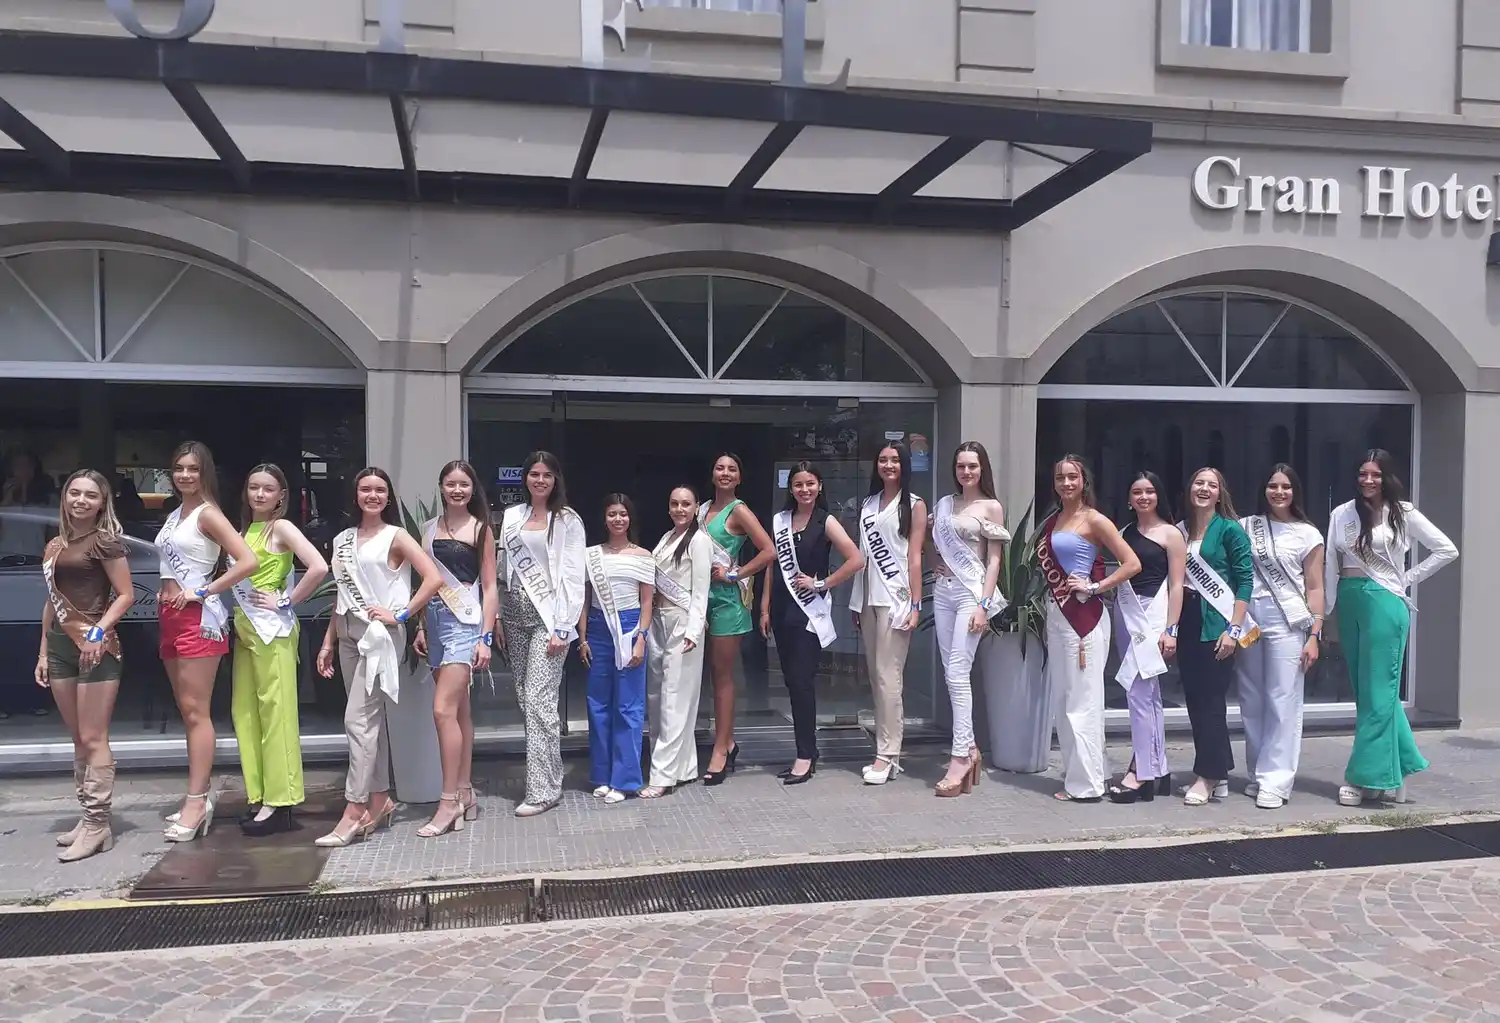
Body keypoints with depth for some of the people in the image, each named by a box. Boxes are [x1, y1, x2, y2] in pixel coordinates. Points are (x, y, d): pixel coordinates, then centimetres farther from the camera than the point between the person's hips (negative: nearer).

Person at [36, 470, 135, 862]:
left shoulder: (105, 540, -6)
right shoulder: (54, 546, 15)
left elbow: (125, 595, -10)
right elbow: (51, 601, 19)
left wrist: (99, 631, -23)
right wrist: (43, 652, 19)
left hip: (95, 647, -7)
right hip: (60, 647, 7)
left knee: (94, 739, -6)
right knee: (79, 740, 12)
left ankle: (98, 825, -1)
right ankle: (88, 817, 19)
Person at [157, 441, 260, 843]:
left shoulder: (207, 514, -8)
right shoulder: (174, 514, 16)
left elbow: (249, 561, -19)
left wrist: (202, 592, -16)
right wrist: (165, 599, 6)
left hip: (198, 618, -9)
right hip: (171, 617, 9)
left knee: (196, 712, -8)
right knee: (187, 712, 10)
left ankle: (196, 803, -6)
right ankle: (200, 797, 16)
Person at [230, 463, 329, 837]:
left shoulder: (281, 527, -6)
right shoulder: (246, 529, 16)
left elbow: (319, 568, -20)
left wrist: (286, 602, -13)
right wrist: (235, 618, 5)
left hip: (272, 627, -8)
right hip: (244, 627, 8)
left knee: (275, 712, -6)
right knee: (245, 712, 8)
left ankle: (280, 803, -3)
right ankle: (260, 797, 16)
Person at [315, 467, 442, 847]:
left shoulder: (395, 537, -3)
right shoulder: (343, 540, 14)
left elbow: (434, 578, -12)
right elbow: (342, 596, 17)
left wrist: (401, 614, -13)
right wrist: (328, 642, 14)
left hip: (380, 635, -6)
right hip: (348, 635, 6)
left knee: (358, 719, -11)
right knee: (370, 719, 11)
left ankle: (354, 811, -7)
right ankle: (380, 800, 20)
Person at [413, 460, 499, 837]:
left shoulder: (480, 529, 0)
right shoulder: (430, 529, 14)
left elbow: (490, 588, -2)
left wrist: (486, 637, -8)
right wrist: (421, 628, 9)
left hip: (465, 621, -5)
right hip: (435, 621, 5)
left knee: (443, 709, -13)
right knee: (459, 710, 9)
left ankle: (450, 802, -7)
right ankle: (465, 795, 16)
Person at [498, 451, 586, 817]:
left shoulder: (568, 520, -2)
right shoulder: (511, 516, 12)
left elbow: (573, 577, -7)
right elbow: (504, 569, 12)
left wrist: (562, 627, -13)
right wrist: (497, 616, 6)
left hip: (548, 615, -5)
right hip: (515, 614, 6)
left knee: (539, 700, -11)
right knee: (525, 699, 8)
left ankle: (543, 790, -7)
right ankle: (548, 772, 20)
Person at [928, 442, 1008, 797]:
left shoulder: (991, 508, -2)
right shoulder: (944, 504, 13)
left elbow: (994, 559, -6)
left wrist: (983, 605, -13)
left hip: (971, 592, -6)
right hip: (943, 592, 6)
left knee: (958, 674, -12)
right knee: (951, 673, 6)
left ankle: (961, 757, -8)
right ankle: (969, 747, 16)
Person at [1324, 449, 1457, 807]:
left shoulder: (1402, 513, -1)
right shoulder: (1341, 514, 7)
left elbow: (1447, 549, 2)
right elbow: (1330, 566, 6)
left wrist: (1409, 578, -2)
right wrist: (1324, 613, 3)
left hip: (1384, 603, -5)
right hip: (1349, 603, 5)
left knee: (1377, 692, -3)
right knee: (1365, 691, 10)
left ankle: (1365, 777, 1)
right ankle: (1393, 773, 21)